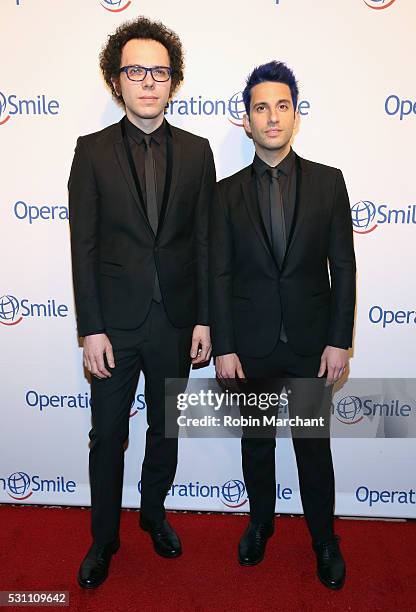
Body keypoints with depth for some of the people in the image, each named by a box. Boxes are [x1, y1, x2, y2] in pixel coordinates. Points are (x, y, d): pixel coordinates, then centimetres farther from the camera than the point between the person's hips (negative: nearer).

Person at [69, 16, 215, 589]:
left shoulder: (196, 151, 2)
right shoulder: (92, 151, -3)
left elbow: (204, 241, 1)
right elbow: (83, 246, -6)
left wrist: (204, 320, -2)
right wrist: (91, 329, -10)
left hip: (176, 321, 2)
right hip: (116, 321, -1)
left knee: (165, 429, 17)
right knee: (108, 436, 12)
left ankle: (154, 512, 43)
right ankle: (104, 538, 34)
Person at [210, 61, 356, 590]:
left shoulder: (328, 182, 0)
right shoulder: (228, 192, 0)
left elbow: (343, 267, -1)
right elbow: (218, 275, -2)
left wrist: (339, 342, -6)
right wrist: (223, 348, -6)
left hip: (310, 344, 0)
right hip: (250, 346, 1)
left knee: (314, 447, 12)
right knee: (256, 443, 16)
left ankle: (324, 539, 35)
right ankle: (260, 523, 41)